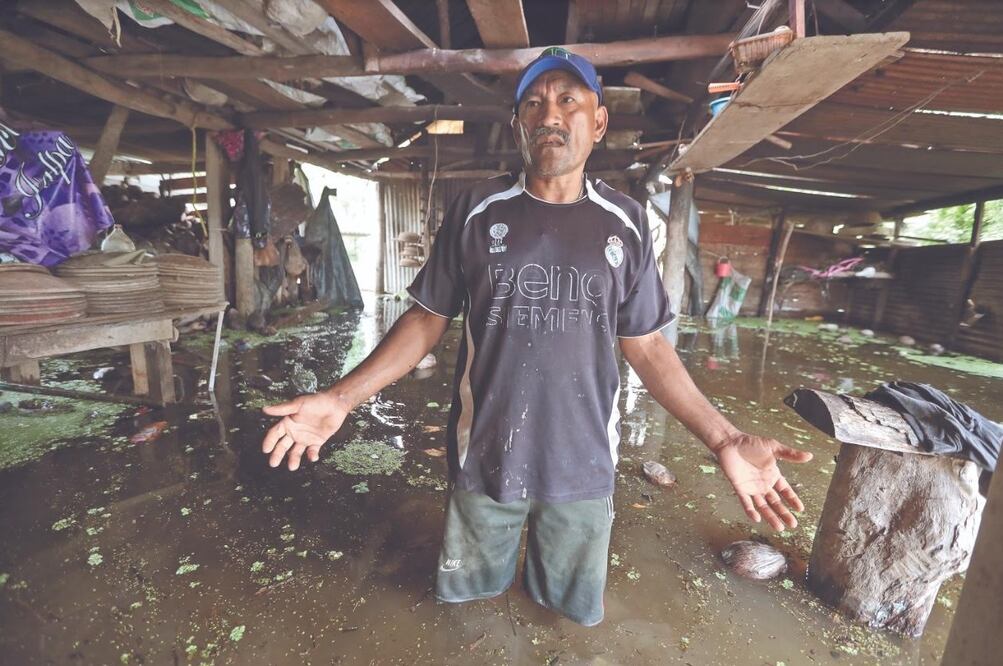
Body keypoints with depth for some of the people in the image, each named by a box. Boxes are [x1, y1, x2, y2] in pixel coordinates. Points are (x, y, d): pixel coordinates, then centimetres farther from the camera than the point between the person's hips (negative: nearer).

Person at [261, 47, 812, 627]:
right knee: (471, 595, 25)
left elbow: (647, 344, 0)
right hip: (485, 456, 0)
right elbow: (428, 320, -2)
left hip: (583, 464, 1)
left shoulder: (626, 224, -3)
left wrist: (724, 438, -7)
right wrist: (342, 398, -10)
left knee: (574, 608, 25)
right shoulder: (476, 211, -5)